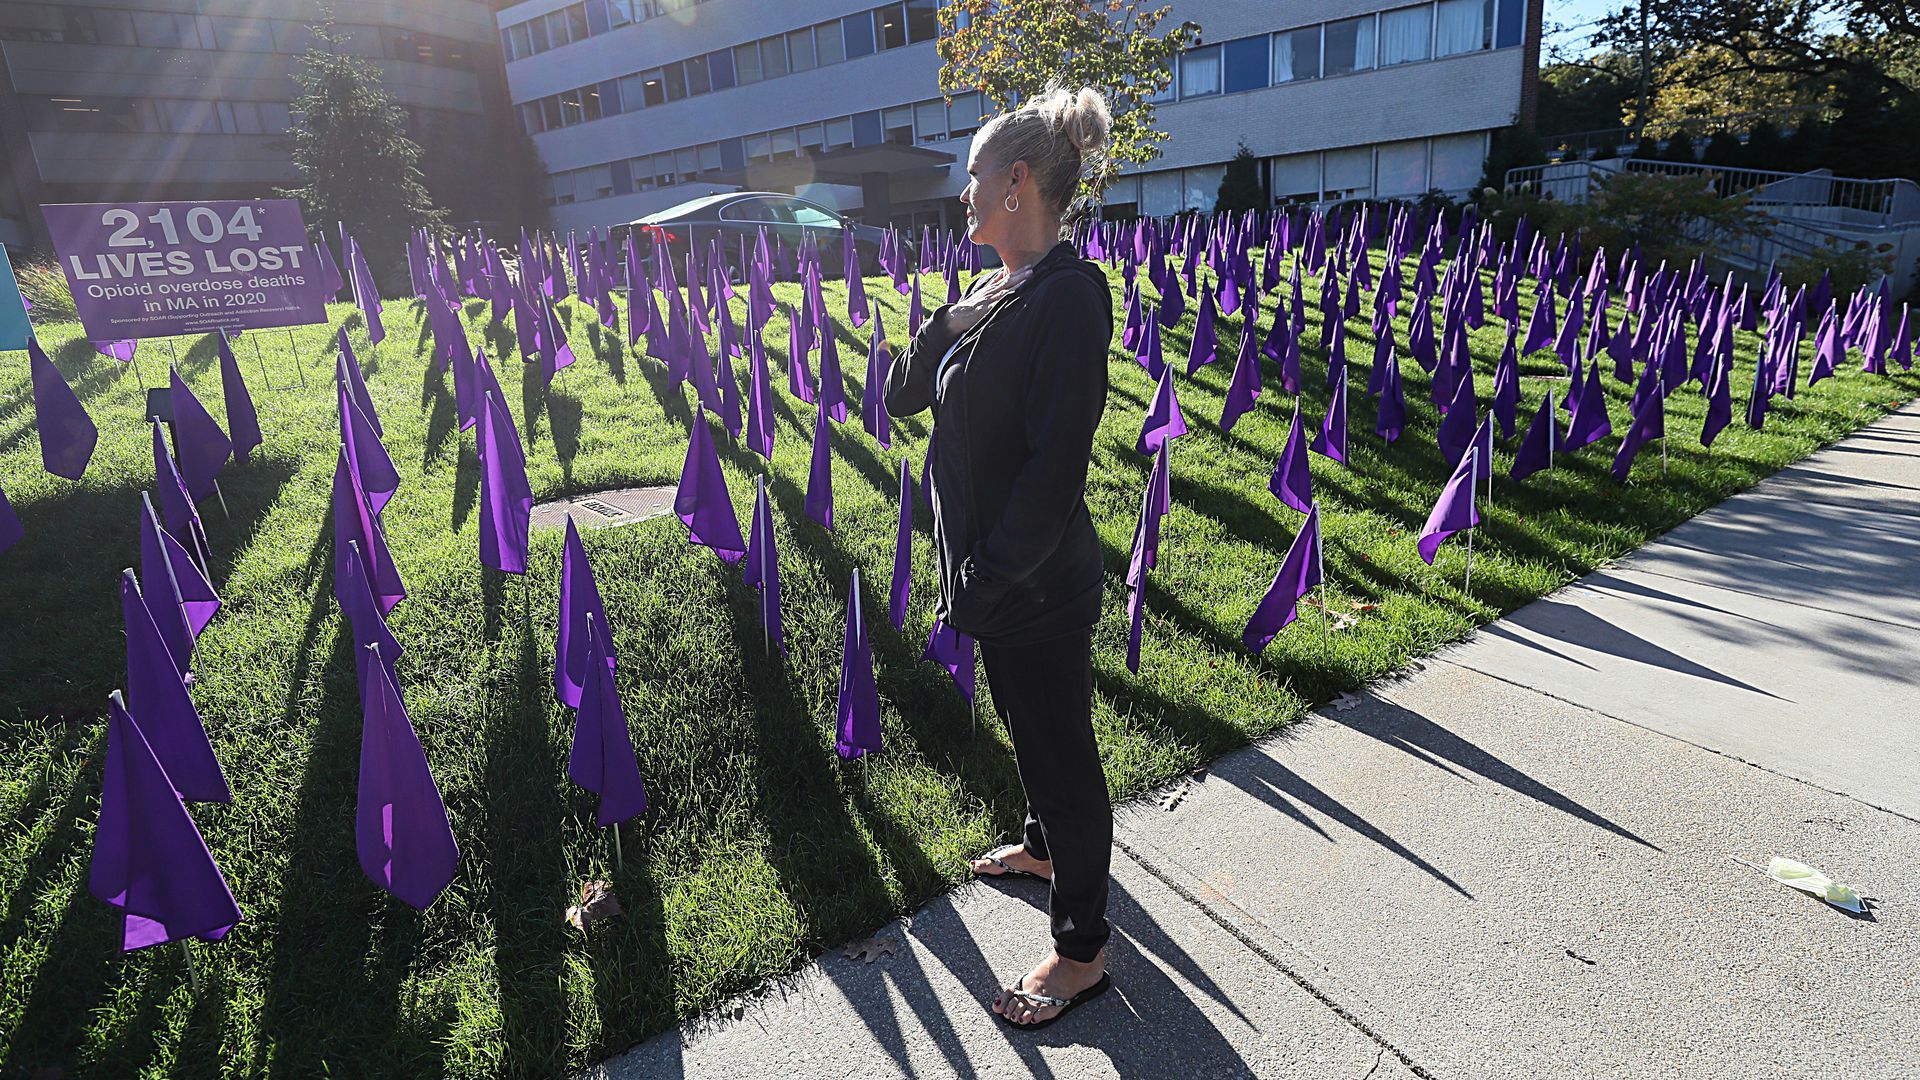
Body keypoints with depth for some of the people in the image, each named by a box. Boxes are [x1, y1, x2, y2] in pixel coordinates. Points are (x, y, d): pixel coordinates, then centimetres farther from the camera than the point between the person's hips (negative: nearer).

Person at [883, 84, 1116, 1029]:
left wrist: (991, 577, -22)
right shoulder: (993, 291, 7)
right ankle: (1047, 846, 54)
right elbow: (901, 397, 8)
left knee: (1061, 753, 8)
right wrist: (945, 330, -8)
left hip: (1039, 587, -9)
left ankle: (1082, 951, 29)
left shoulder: (1067, 297, -21)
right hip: (990, 575, 9)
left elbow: (1057, 464, -26)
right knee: (1030, 730, 28)